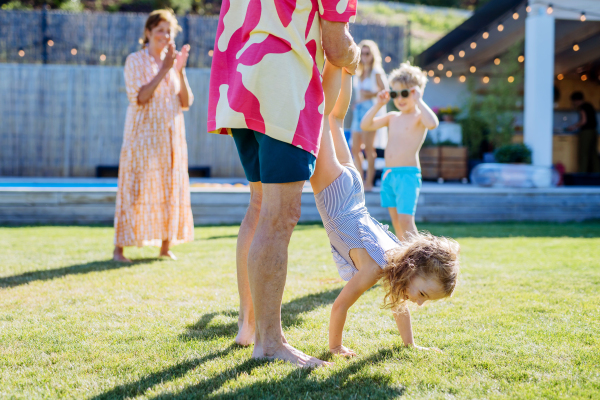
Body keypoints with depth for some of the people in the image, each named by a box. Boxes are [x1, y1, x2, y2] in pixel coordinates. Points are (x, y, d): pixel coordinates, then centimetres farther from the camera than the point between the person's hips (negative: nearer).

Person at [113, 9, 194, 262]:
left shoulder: (173, 62, 11)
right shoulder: (135, 61, -2)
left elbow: (186, 102, 4)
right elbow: (139, 98, -15)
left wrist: (180, 71, -9)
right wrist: (164, 70, -17)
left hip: (171, 137, 5)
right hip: (143, 136, -5)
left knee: (171, 191, 4)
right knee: (135, 191, -6)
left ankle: (166, 246, 13)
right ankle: (119, 248, -2)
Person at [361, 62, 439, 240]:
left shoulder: (419, 116, -5)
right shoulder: (393, 117, 16)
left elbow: (433, 123, -28)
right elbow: (365, 125, 14)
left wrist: (418, 101, -22)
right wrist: (378, 104, 6)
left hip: (408, 174, -7)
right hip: (388, 173, 8)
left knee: (405, 220, -15)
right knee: (395, 220, 12)